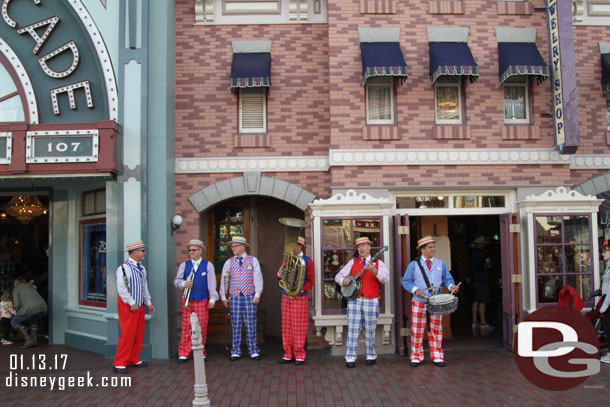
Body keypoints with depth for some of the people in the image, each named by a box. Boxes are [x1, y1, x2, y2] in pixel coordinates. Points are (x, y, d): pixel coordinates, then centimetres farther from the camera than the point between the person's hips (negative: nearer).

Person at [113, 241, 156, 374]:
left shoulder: (141, 268, 12)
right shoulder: (124, 268, -15)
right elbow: (121, 288, -19)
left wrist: (148, 303, 16)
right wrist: (132, 303, -17)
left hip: (139, 305, 8)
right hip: (128, 306, -8)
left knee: (139, 334, 11)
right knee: (127, 334, -8)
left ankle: (133, 359, 23)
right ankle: (119, 363, 1)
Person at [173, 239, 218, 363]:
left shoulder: (208, 265, 4)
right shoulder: (184, 265, 10)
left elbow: (211, 283, 3)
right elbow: (176, 280, 13)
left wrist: (212, 299, -1)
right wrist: (184, 284, -8)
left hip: (202, 300, -1)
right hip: (187, 300, 1)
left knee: (202, 328, 1)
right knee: (186, 327, -1)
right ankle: (183, 354, 6)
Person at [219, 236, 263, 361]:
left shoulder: (253, 260, 3)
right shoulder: (229, 262, 8)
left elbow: (258, 279, 1)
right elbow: (224, 280, 12)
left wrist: (257, 295, -6)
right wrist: (223, 297, 8)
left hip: (249, 297, -2)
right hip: (235, 297, 2)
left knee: (251, 324, 1)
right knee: (236, 325, 3)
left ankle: (253, 351, 9)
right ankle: (236, 351, 11)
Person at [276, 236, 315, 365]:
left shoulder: (307, 261, -2)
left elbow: (311, 281, -4)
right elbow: (280, 278, 16)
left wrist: (299, 291, -15)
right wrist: (280, 273, -8)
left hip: (299, 297, -4)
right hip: (285, 296, 5)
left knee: (298, 326, -3)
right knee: (286, 325, 5)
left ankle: (299, 355, 6)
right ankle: (289, 354, 13)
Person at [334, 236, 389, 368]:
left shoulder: (378, 263, 6)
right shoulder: (353, 262, 10)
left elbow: (386, 279, -10)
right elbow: (338, 277, 8)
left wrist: (374, 270, -27)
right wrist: (343, 280, -15)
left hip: (371, 301, -1)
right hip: (354, 300, 1)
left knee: (370, 331, 6)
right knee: (353, 330, -2)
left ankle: (371, 356, 20)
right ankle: (350, 358, 2)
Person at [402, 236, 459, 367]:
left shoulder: (440, 264, 10)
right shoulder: (414, 264, 2)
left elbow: (447, 279, 11)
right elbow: (406, 281, 1)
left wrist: (451, 286, -10)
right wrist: (415, 289, -16)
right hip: (419, 301, -2)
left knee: (436, 329, 6)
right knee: (417, 330, 1)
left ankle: (437, 357, 16)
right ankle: (416, 357, 12)